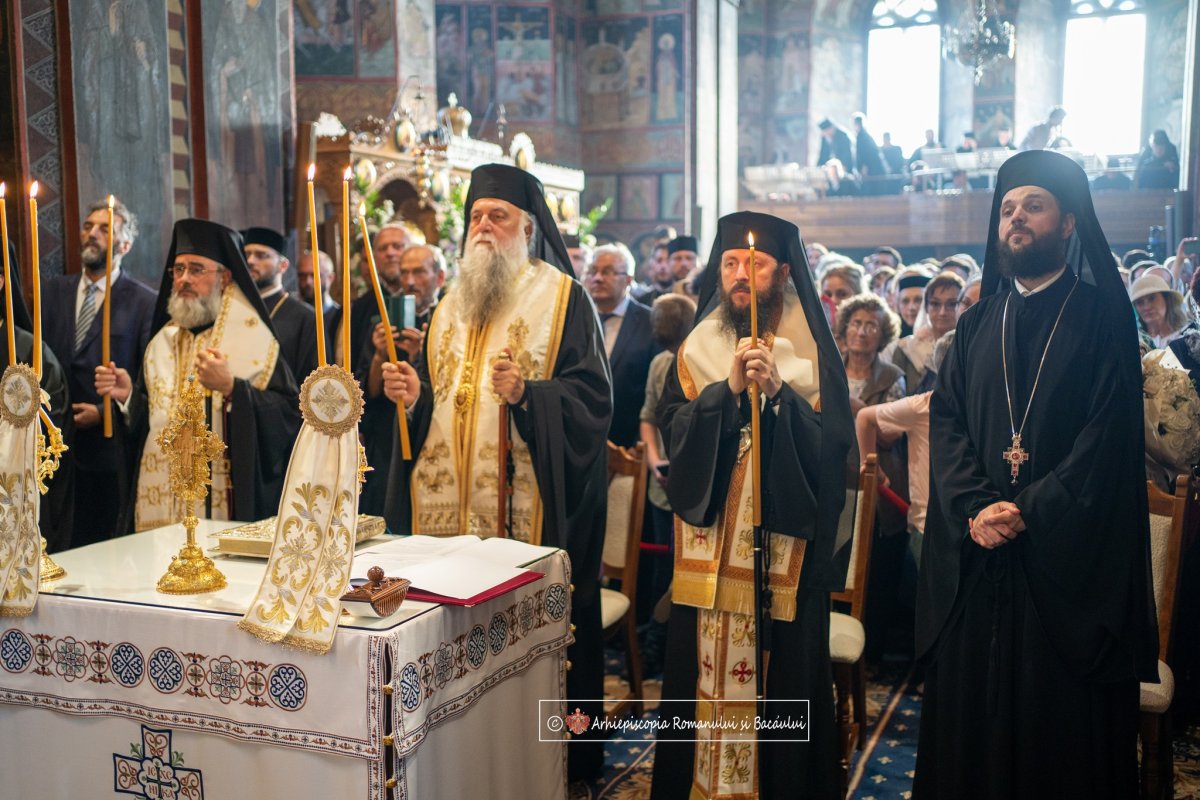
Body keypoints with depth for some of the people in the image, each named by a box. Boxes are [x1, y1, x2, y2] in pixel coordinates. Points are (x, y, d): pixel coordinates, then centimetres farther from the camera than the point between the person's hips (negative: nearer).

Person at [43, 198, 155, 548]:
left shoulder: (145, 302, -4)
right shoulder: (54, 290, 12)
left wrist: (105, 412, -12)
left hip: (111, 446, -4)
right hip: (58, 444, 4)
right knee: (63, 547, 9)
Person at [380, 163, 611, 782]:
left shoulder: (562, 298, -1)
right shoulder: (452, 302, 17)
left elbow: (592, 398, -10)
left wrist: (527, 393, -24)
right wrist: (413, 395, -1)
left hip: (524, 502, -5)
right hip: (449, 500, 6)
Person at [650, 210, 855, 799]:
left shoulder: (813, 352, 2)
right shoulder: (695, 350, 8)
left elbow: (832, 446, -7)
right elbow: (673, 432, -3)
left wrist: (778, 392, -20)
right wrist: (728, 388, -17)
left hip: (786, 545, -2)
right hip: (708, 549, 2)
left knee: (781, 674, 3)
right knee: (706, 674, 7)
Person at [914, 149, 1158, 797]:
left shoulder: (1102, 316, 1)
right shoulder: (978, 322, 13)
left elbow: (1110, 431, -9)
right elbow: (946, 420, 4)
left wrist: (1029, 512, -17)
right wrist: (973, 507, -12)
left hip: (1069, 557, -3)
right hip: (974, 554, 4)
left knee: (1064, 727, 4)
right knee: (971, 714, 8)